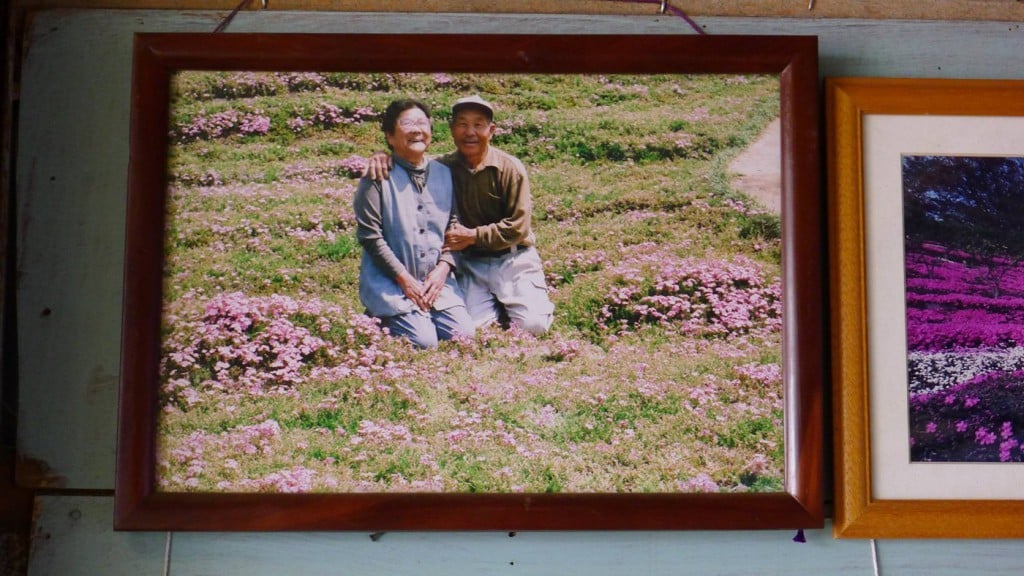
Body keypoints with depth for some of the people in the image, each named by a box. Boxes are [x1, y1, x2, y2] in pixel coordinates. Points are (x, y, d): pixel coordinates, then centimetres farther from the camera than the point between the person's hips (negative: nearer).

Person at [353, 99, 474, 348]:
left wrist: (443, 268, -6)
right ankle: (380, 317, 11)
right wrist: (404, 279, -13)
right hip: (389, 280, -5)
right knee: (424, 341, -19)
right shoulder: (379, 176, -6)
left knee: (464, 334, -11)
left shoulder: (444, 174, 11)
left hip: (437, 279, 5)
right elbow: (370, 235, -9)